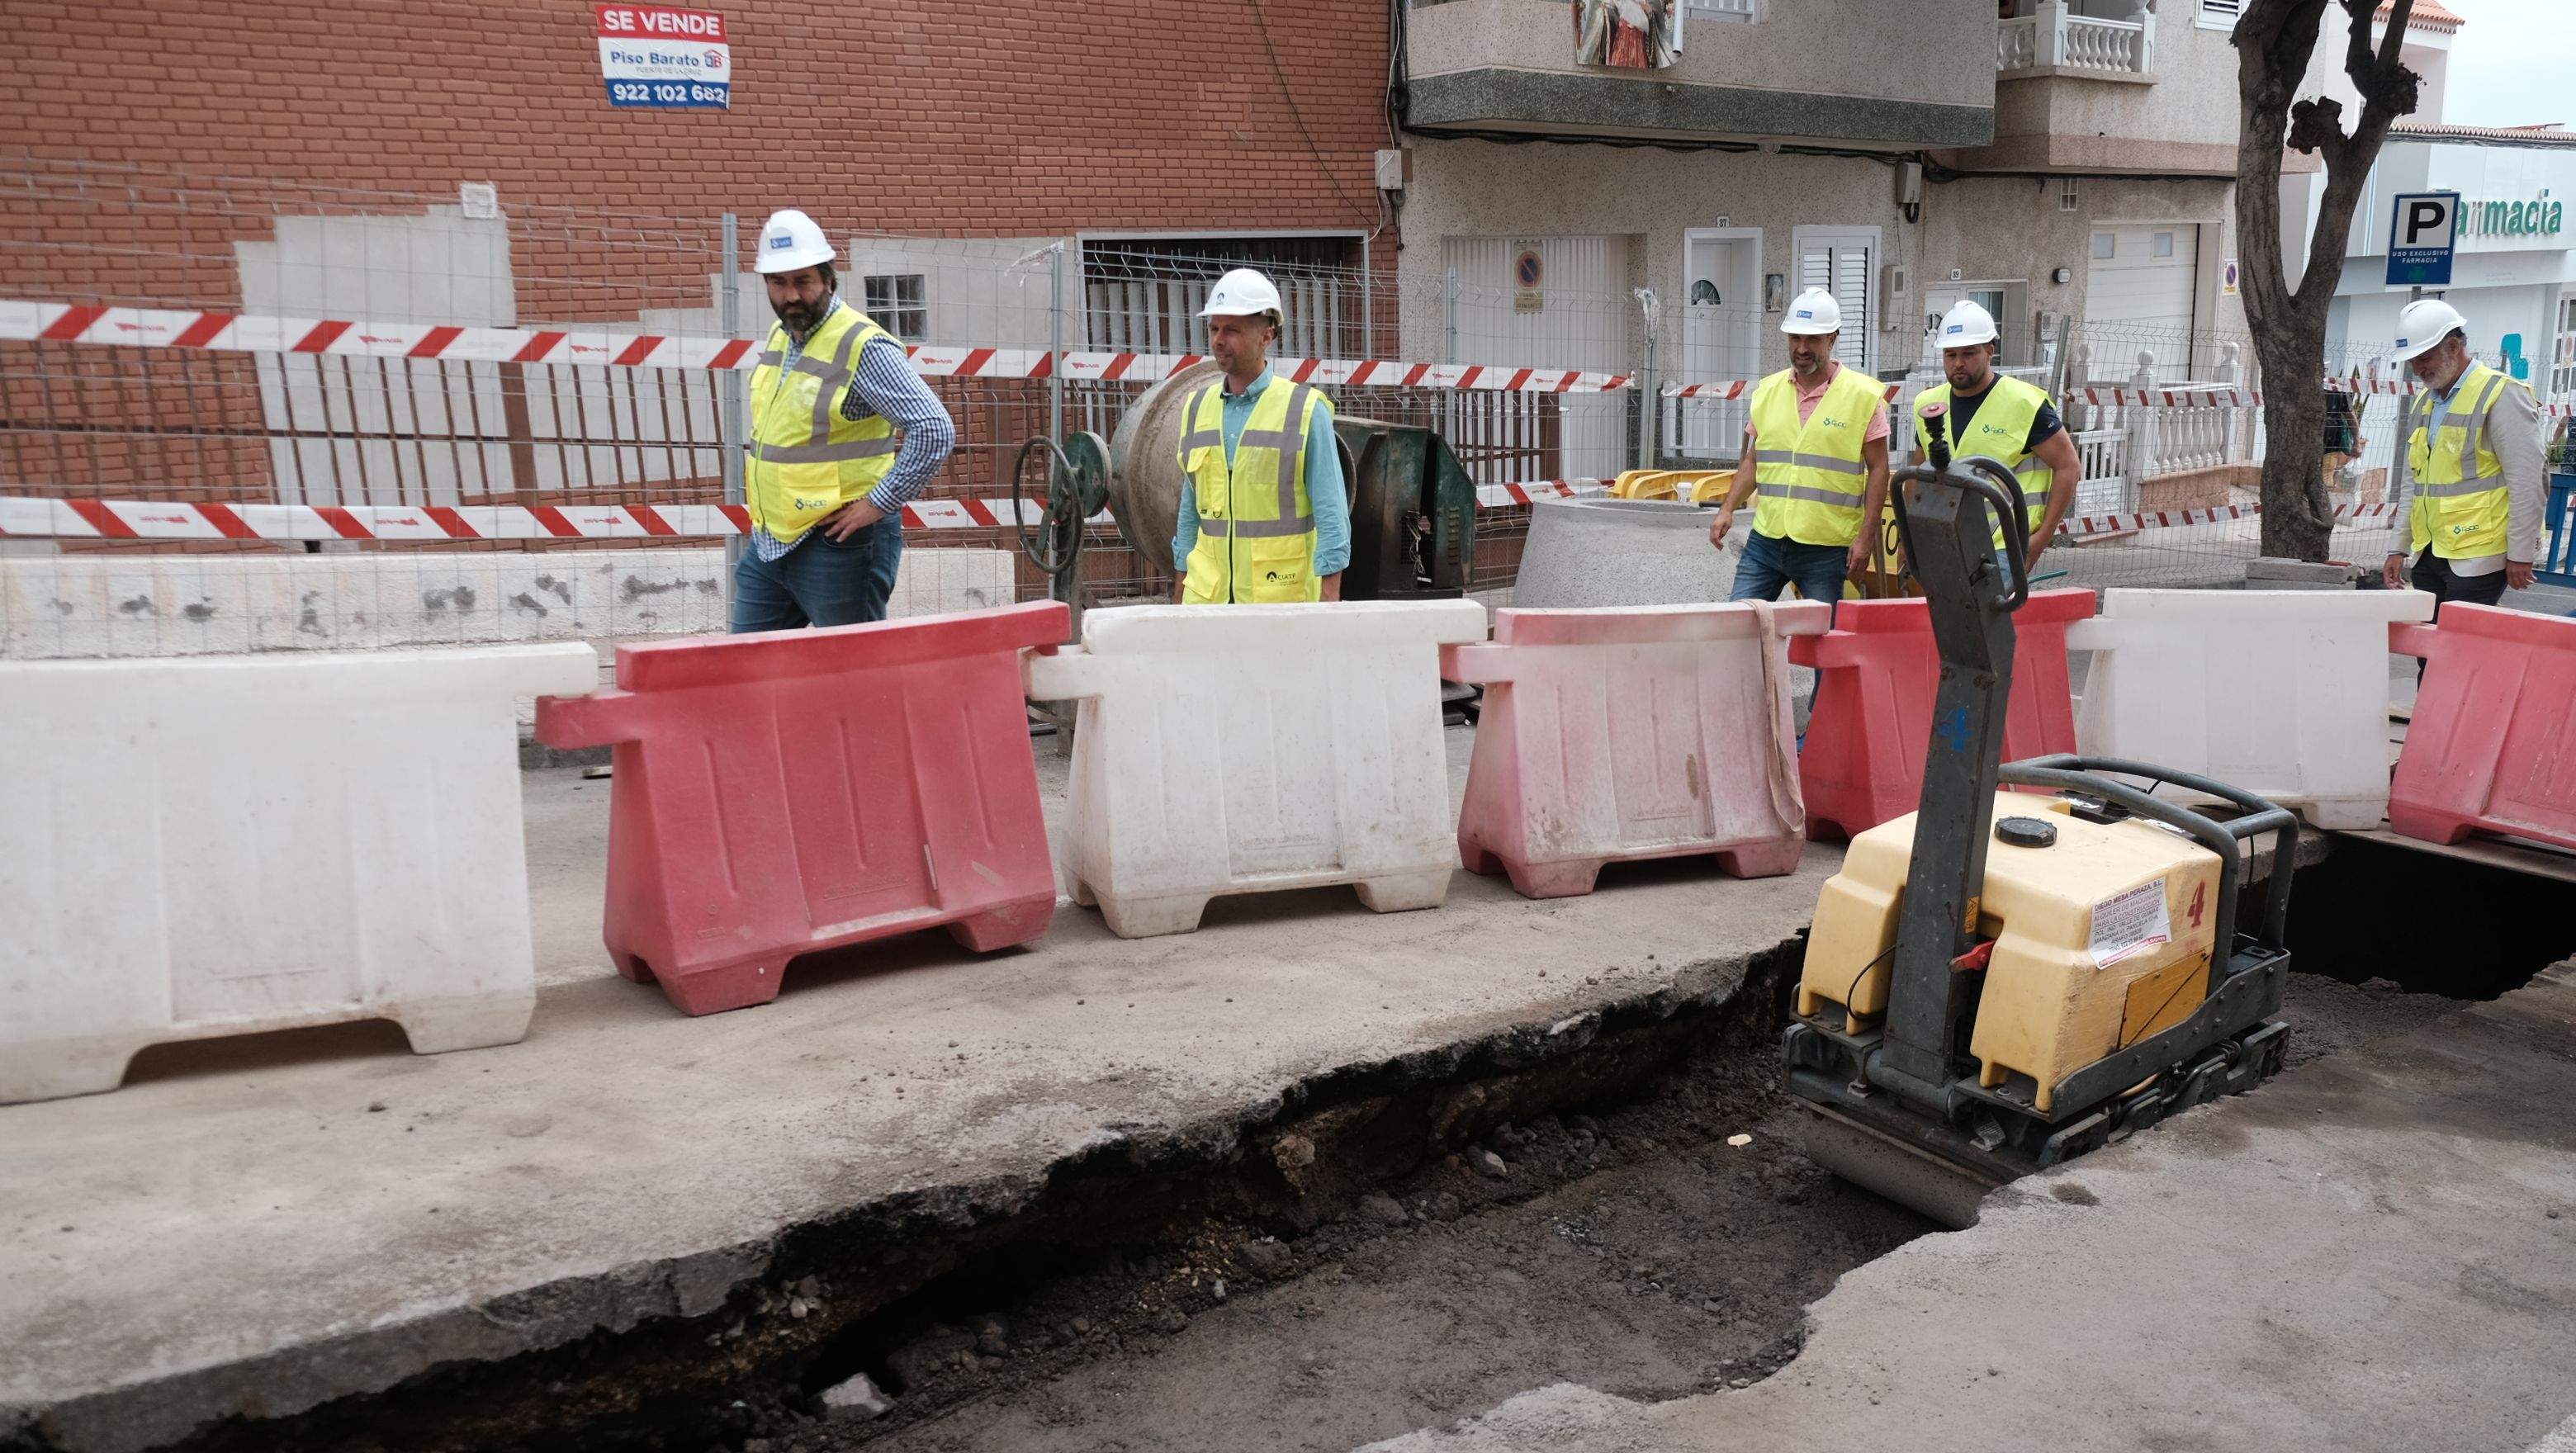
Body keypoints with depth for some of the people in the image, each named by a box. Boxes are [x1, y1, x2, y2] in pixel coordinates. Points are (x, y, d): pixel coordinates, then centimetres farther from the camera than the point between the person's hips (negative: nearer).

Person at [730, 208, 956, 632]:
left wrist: (877, 505, -20)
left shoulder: (863, 346, -16)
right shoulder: (778, 338, 11)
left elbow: (935, 430, -23)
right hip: (768, 543, 9)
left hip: (839, 544, -9)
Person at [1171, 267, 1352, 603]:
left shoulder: (1307, 410, -2)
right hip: (1207, 597, 4)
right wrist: (1181, 589, 17)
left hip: (1283, 597, -4)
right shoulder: (1197, 408, 12)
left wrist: (1329, 599, -11)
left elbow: (1332, 515, -5)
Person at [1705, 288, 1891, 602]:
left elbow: (1878, 469, -2)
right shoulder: (1768, 391, 10)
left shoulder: (1864, 395, -2)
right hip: (1765, 540, 4)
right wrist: (1728, 509, 4)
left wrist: (1866, 535, -8)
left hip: (1826, 549, -3)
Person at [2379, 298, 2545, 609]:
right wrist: (2398, 549, 17)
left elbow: (2527, 484, -11)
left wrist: (2521, 556, -12)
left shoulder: (2502, 396, -7)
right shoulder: (2422, 403, 17)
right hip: (2429, 556, 7)